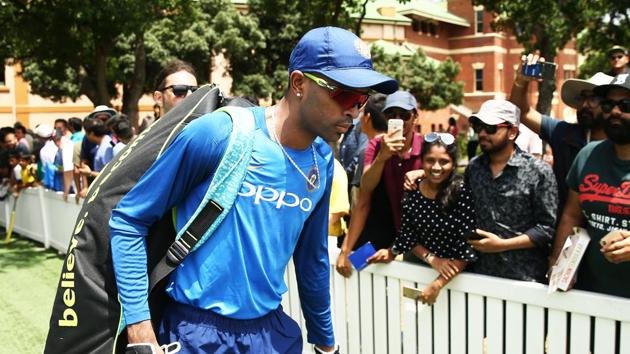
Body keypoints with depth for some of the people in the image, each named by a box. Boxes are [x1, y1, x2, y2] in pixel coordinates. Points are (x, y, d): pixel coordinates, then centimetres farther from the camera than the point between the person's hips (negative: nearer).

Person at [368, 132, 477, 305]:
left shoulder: (462, 192, -15)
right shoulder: (412, 194, -5)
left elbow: (468, 247, -17)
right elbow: (408, 238, 2)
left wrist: (437, 284, -18)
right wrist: (432, 259, -14)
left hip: (456, 276, -3)